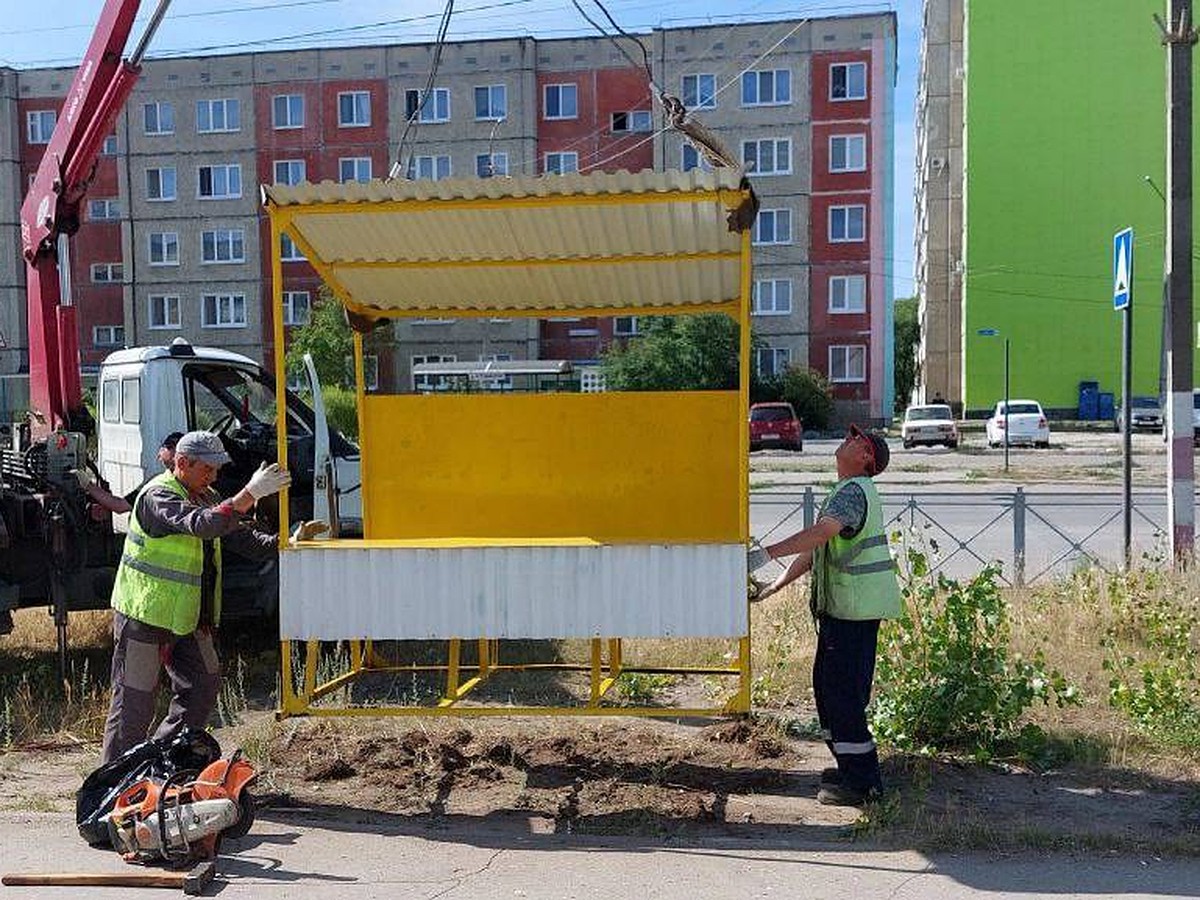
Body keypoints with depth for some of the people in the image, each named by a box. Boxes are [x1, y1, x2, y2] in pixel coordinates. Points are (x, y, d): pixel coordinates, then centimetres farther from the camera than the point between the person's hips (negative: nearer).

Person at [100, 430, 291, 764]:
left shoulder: (205, 497, 10)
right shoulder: (157, 496, -19)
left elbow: (238, 536, 10)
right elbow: (200, 525, -36)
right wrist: (251, 493, -44)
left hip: (187, 618, 9)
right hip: (144, 615, -9)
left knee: (204, 686, 11)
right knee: (135, 699, 0)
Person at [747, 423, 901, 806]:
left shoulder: (854, 492, -14)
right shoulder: (847, 492, 20)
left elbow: (819, 533, -30)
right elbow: (813, 549, 21)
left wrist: (767, 553, -33)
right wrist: (775, 585, 18)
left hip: (855, 608, -10)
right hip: (841, 606, 10)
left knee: (843, 689, -7)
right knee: (827, 682, 16)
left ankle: (862, 780, 1)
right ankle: (852, 765, 27)